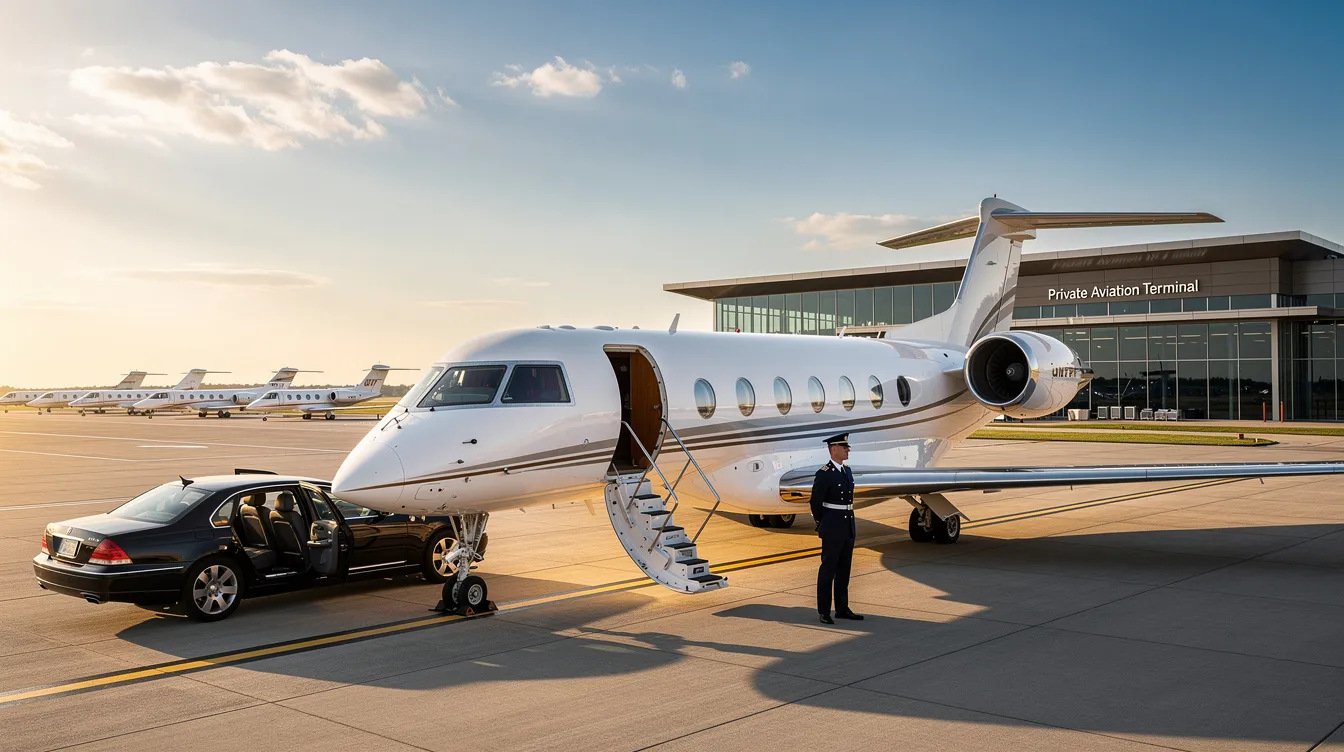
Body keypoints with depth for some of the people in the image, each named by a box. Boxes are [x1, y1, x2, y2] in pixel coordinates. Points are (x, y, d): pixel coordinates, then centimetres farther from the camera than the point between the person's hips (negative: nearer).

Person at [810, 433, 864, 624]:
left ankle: (842, 609, 20)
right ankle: (824, 612, 4)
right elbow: (816, 502, -9)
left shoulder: (847, 471, 12)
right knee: (828, 568, -2)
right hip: (832, 529, -8)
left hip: (848, 526, 8)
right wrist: (822, 526, 1)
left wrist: (852, 526, 17)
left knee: (844, 569, 12)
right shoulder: (824, 474, -13)